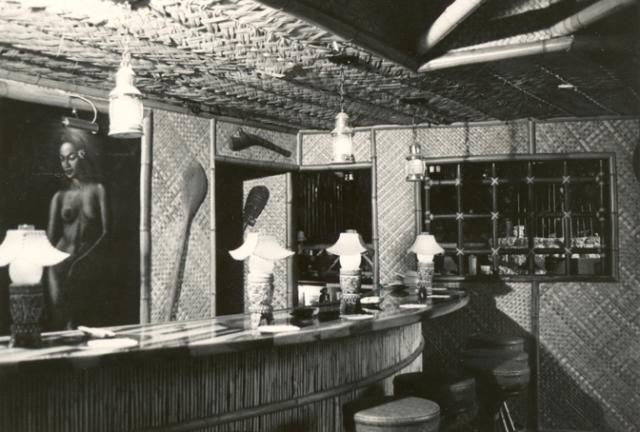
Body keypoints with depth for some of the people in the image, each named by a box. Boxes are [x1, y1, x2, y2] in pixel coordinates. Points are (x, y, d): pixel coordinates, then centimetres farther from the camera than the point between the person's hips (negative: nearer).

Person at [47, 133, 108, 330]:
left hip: (90, 265, 0)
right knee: (60, 320, -5)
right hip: (62, 264, 0)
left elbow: (104, 231, -2)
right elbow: (51, 237, 3)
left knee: (87, 319, 4)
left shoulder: (97, 189, 2)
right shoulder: (59, 196, 5)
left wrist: (84, 255, -9)